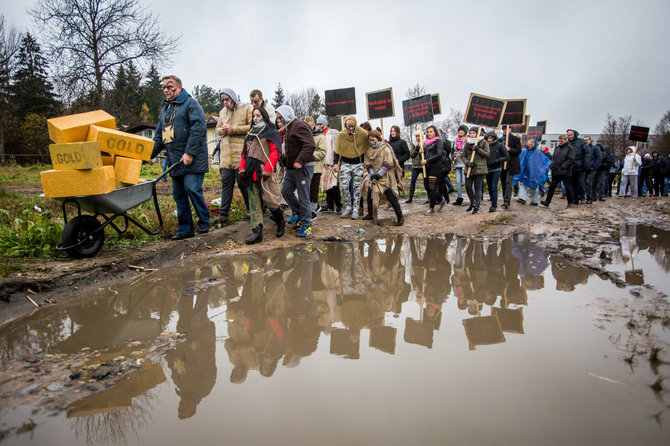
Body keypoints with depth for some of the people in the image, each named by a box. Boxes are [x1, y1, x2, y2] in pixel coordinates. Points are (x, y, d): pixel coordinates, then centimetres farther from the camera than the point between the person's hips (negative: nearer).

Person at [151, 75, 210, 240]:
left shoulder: (190, 104, -2)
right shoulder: (164, 109, 23)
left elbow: (198, 128, -14)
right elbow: (159, 136, 25)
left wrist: (190, 152, -21)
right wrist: (149, 154, 11)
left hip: (192, 159, -8)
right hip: (175, 161, 8)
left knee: (192, 189, -14)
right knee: (178, 194, 7)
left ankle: (204, 223, 4)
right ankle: (185, 229, 14)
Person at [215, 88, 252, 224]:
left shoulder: (246, 108, 1)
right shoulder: (223, 112, 21)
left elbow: (253, 126, -8)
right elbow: (218, 128, 26)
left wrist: (233, 129, -12)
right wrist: (222, 130, 1)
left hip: (241, 152, -5)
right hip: (226, 154, 5)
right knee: (226, 182, -1)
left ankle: (251, 210, 14)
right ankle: (223, 214, -2)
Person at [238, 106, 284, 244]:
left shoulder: (271, 133, 2)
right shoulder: (250, 134, 22)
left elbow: (275, 153, -9)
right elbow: (244, 153, 22)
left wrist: (267, 170, -17)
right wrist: (242, 169, 9)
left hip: (265, 174, -6)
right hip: (251, 174, 6)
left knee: (270, 201, -4)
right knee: (254, 204, 2)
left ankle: (280, 222, 23)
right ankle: (257, 232, 4)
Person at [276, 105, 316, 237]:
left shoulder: (300, 126, -14)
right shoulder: (289, 127, 19)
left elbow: (310, 145, -25)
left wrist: (300, 161, -28)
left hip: (303, 167, -10)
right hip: (292, 167, 10)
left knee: (303, 196, -5)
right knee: (286, 191, 11)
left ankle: (306, 225, 3)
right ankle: (298, 213, 28)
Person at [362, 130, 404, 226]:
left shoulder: (386, 149, -9)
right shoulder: (369, 150, 9)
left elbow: (388, 164, -15)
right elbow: (367, 164, 7)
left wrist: (379, 174, -18)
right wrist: (372, 174, -10)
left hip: (386, 178, -7)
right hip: (375, 179, 7)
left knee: (391, 196, -11)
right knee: (370, 195, 9)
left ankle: (400, 218, -5)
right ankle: (370, 214, 29)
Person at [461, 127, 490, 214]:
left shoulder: (484, 142, 2)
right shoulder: (467, 144, 12)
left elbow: (487, 154, -5)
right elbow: (464, 156, 11)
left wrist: (478, 149, -17)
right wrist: (467, 162, -9)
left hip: (480, 169, -3)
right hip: (469, 169, 3)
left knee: (478, 188, -3)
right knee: (468, 187, -1)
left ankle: (476, 207, 3)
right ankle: (472, 203, 22)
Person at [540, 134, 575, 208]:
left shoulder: (570, 148, -4)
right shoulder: (557, 148, 14)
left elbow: (571, 160, -12)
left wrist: (562, 167, -20)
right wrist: (552, 165, 1)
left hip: (565, 172, -5)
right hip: (555, 172, 5)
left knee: (568, 188, 5)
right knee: (552, 186, 3)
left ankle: (570, 202, 18)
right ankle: (547, 202, 5)